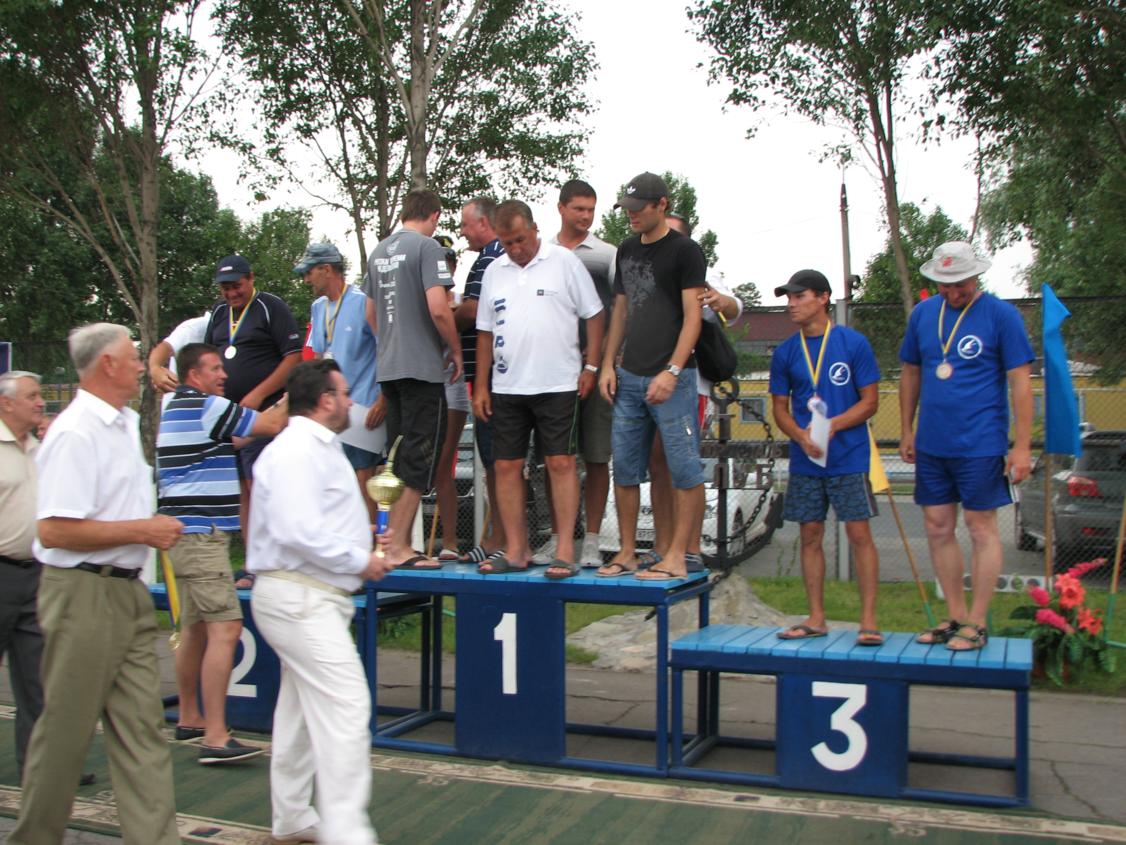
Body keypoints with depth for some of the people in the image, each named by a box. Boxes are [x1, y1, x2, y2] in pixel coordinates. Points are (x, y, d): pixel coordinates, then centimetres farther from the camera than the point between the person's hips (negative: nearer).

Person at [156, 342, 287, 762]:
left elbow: (233, 436, 28)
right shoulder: (206, 408, -11)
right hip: (201, 534, -11)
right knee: (225, 628, -14)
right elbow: (272, 424, -7)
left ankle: (189, 719, 26)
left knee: (195, 629, 16)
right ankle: (215, 737, -17)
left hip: (186, 534, 11)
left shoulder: (175, 409, 19)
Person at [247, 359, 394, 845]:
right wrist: (360, 562, -16)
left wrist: (360, 541, 9)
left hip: (308, 598, 11)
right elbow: (299, 533, -25)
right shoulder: (296, 451, -16)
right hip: (301, 598, -11)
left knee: (301, 709, 17)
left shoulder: (318, 449, 18)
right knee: (345, 709, -14)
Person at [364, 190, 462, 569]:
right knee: (418, 460, -4)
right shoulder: (427, 246, -9)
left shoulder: (379, 252, 15)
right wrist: (456, 350, -5)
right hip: (422, 366, -8)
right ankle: (400, 548, -5)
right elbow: (438, 309, -18)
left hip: (387, 367, 8)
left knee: (399, 458, 14)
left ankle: (395, 541, 17)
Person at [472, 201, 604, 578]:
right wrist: (481, 386, 11)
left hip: (558, 384, -4)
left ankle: (565, 550, 0)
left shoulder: (564, 262, 0)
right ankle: (516, 550, 13)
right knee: (507, 467, 4)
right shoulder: (494, 272, 12)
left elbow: (593, 315, 1)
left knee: (561, 463, -5)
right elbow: (485, 332, 16)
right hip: (507, 388, 5)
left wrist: (590, 366, -5)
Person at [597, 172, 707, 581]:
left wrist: (672, 371, -17)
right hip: (629, 378, 7)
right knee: (624, 468, 9)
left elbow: (692, 316, -9)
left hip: (671, 378, -7)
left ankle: (677, 557, 1)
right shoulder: (627, 250, 16)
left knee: (684, 470, -4)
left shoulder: (684, 251, -4)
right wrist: (607, 365, 10)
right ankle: (627, 552, 18)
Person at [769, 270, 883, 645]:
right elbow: (780, 407, 8)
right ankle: (816, 618, 17)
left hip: (849, 457, -4)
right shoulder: (785, 352, 6)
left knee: (859, 533, -4)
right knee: (810, 535, 8)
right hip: (804, 460, 4)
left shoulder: (853, 342, -4)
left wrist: (831, 426, -18)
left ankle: (868, 620, 3)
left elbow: (870, 401, -4)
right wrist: (801, 436, -12)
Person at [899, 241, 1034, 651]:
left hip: (980, 445, -5)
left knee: (981, 530, 2)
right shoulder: (922, 313, 8)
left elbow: (1020, 381, -7)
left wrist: (1022, 445, -11)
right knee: (938, 530, 10)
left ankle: (976, 623, 12)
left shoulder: (1001, 314, -6)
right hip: (931, 445, 5)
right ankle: (955, 616, 23)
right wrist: (906, 430, 15)